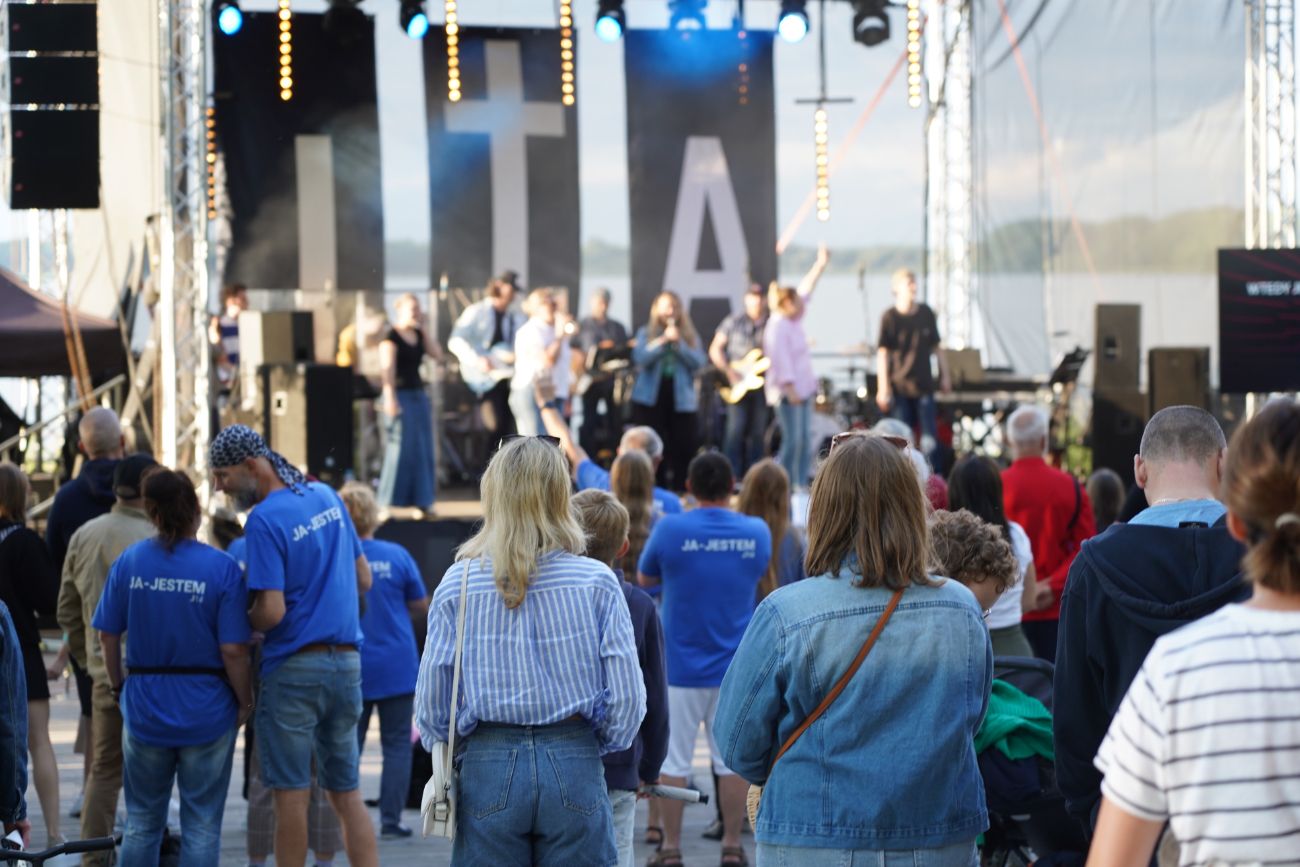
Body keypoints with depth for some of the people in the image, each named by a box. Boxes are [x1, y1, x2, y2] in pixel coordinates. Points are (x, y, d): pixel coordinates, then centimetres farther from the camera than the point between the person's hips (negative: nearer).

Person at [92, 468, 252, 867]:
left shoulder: (128, 561, -4)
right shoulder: (222, 568, -13)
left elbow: (108, 635, 2)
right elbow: (233, 649, -15)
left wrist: (119, 686, 18)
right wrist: (244, 700, 0)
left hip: (144, 707, 3)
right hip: (207, 711, -2)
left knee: (142, 820, 15)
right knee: (201, 824, 7)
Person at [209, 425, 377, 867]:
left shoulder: (265, 520, -14)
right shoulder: (327, 497, 9)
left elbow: (271, 611, -18)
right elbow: (363, 578, 16)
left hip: (293, 667, -7)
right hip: (346, 663, 7)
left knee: (291, 794, 1)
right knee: (346, 792, 10)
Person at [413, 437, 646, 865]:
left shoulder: (458, 583, -3)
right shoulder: (596, 581, -4)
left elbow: (431, 701, 0)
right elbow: (628, 695, -4)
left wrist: (448, 753, 19)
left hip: (489, 767, 0)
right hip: (575, 766, 0)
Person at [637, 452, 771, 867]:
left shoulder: (670, 529, -10)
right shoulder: (756, 532, -2)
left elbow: (645, 579, 6)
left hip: (682, 665, -2)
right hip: (735, 667, 2)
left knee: (674, 759, 5)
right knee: (731, 758, 9)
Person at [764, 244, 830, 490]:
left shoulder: (793, 321, 14)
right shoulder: (777, 327, -14)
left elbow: (806, 290, 22)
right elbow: (781, 360, -20)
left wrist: (820, 265, 21)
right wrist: (790, 388, -24)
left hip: (802, 389, 10)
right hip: (788, 393, -10)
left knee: (804, 440, 7)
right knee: (793, 440, -11)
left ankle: (801, 484, 10)